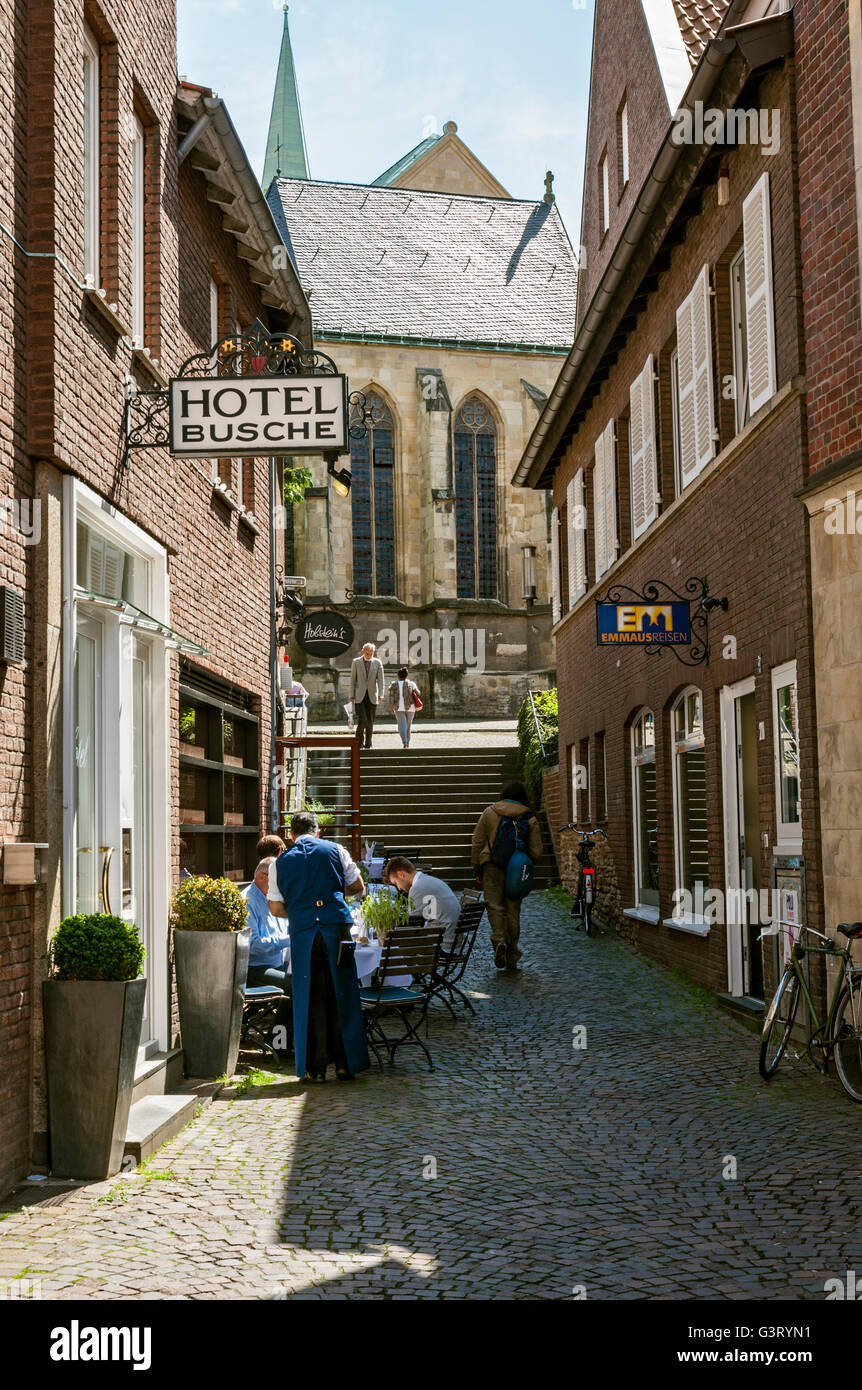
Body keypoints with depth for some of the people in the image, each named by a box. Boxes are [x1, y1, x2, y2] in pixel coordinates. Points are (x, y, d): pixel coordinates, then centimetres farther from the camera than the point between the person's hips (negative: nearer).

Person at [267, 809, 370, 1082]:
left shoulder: (280, 862, 11)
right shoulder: (334, 850, 9)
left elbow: (276, 908, 11)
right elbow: (358, 888, 14)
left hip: (302, 933, 0)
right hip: (336, 927, 0)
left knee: (309, 998, 5)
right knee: (342, 994, 6)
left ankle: (314, 1068, 6)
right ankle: (346, 1064, 8)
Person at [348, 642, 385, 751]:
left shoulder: (377, 662, 4)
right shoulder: (356, 662, 2)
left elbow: (380, 679, -2)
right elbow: (352, 679, 3)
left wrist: (380, 694, -14)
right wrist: (351, 695, -2)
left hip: (372, 696, 2)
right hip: (359, 696, -2)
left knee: (370, 721, 3)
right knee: (362, 719, -14)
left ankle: (368, 743, 12)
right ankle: (360, 742, -3)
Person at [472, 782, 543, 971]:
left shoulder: (489, 813, 1)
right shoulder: (529, 819, 1)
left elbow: (477, 843, 2)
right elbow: (536, 852, -1)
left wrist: (477, 870, 9)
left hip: (492, 866, -1)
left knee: (495, 906, 1)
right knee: (513, 909, 10)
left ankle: (498, 940, -25)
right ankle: (511, 954, 13)